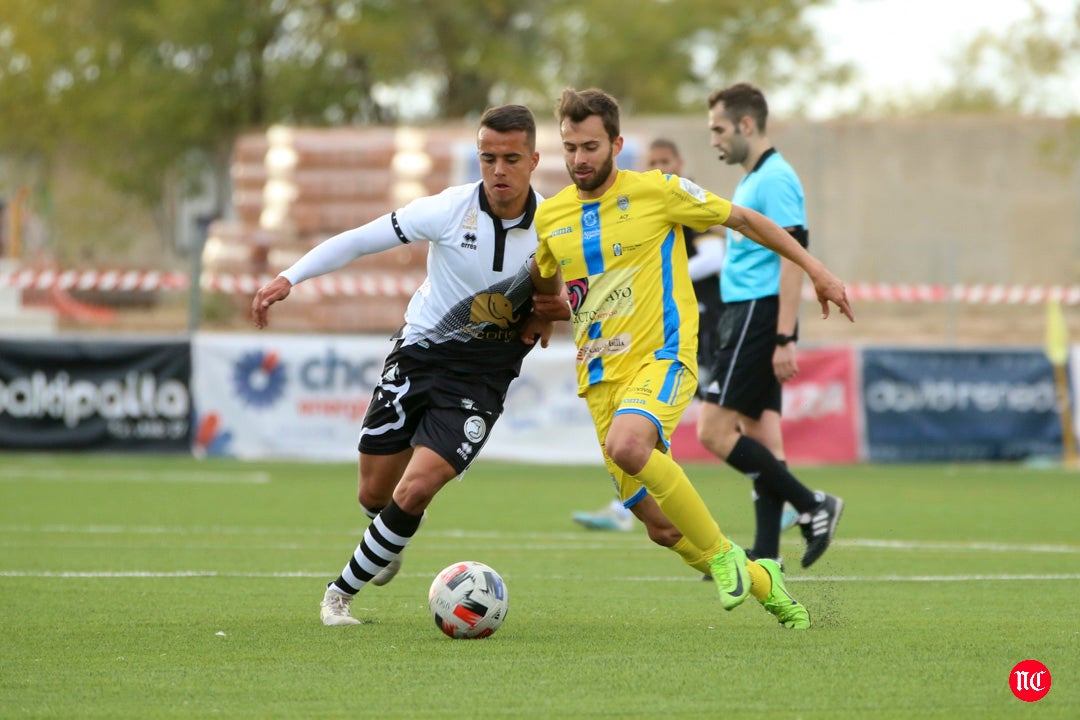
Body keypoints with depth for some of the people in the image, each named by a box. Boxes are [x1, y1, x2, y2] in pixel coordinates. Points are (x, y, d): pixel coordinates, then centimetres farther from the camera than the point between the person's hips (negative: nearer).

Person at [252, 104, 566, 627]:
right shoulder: (450, 210, -15)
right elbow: (359, 240, -8)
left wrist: (553, 310, -13)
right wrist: (289, 278, -15)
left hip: (481, 377, -1)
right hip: (418, 353, 1)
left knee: (415, 492, -17)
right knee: (374, 494, 8)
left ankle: (343, 591, 2)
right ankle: (388, 544, 45)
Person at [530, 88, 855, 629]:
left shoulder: (655, 191, -4)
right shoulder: (549, 216, 8)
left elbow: (741, 219, 6)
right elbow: (542, 283, 29)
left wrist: (814, 268, 6)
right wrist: (549, 307, 6)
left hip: (662, 357, -5)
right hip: (602, 376, 5)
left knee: (627, 446, -36)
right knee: (662, 529, 1)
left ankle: (722, 555, -18)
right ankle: (761, 582, 27)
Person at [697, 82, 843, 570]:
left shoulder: (775, 179, -12)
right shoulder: (750, 181, 19)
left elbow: (793, 259, -19)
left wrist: (784, 339, -24)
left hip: (759, 316, -10)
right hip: (745, 314, 10)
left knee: (714, 431, -13)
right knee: (760, 437, 7)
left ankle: (812, 506, -9)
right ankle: (765, 558, 7)